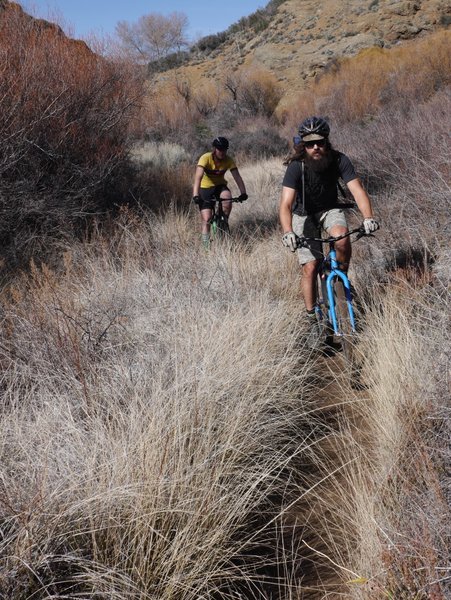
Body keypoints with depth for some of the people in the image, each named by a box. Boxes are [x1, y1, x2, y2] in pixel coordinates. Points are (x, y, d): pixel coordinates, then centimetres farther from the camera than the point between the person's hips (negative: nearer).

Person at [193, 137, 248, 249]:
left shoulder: (228, 160, -15)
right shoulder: (205, 158, -25)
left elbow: (237, 177, -19)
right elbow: (198, 177, -35)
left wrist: (243, 193, -33)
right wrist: (195, 195, -47)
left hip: (220, 186, 2)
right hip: (205, 187, -2)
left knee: (228, 199, -32)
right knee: (206, 218, -11)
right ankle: (206, 244, 4)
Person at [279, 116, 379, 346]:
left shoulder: (339, 160, -22)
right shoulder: (296, 167, -28)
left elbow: (357, 189, -30)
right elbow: (285, 204, -37)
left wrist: (368, 217, -48)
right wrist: (287, 232, -55)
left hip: (329, 209, 1)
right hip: (304, 214, -1)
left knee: (342, 239, -32)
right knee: (309, 268, -8)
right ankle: (313, 323, 7)